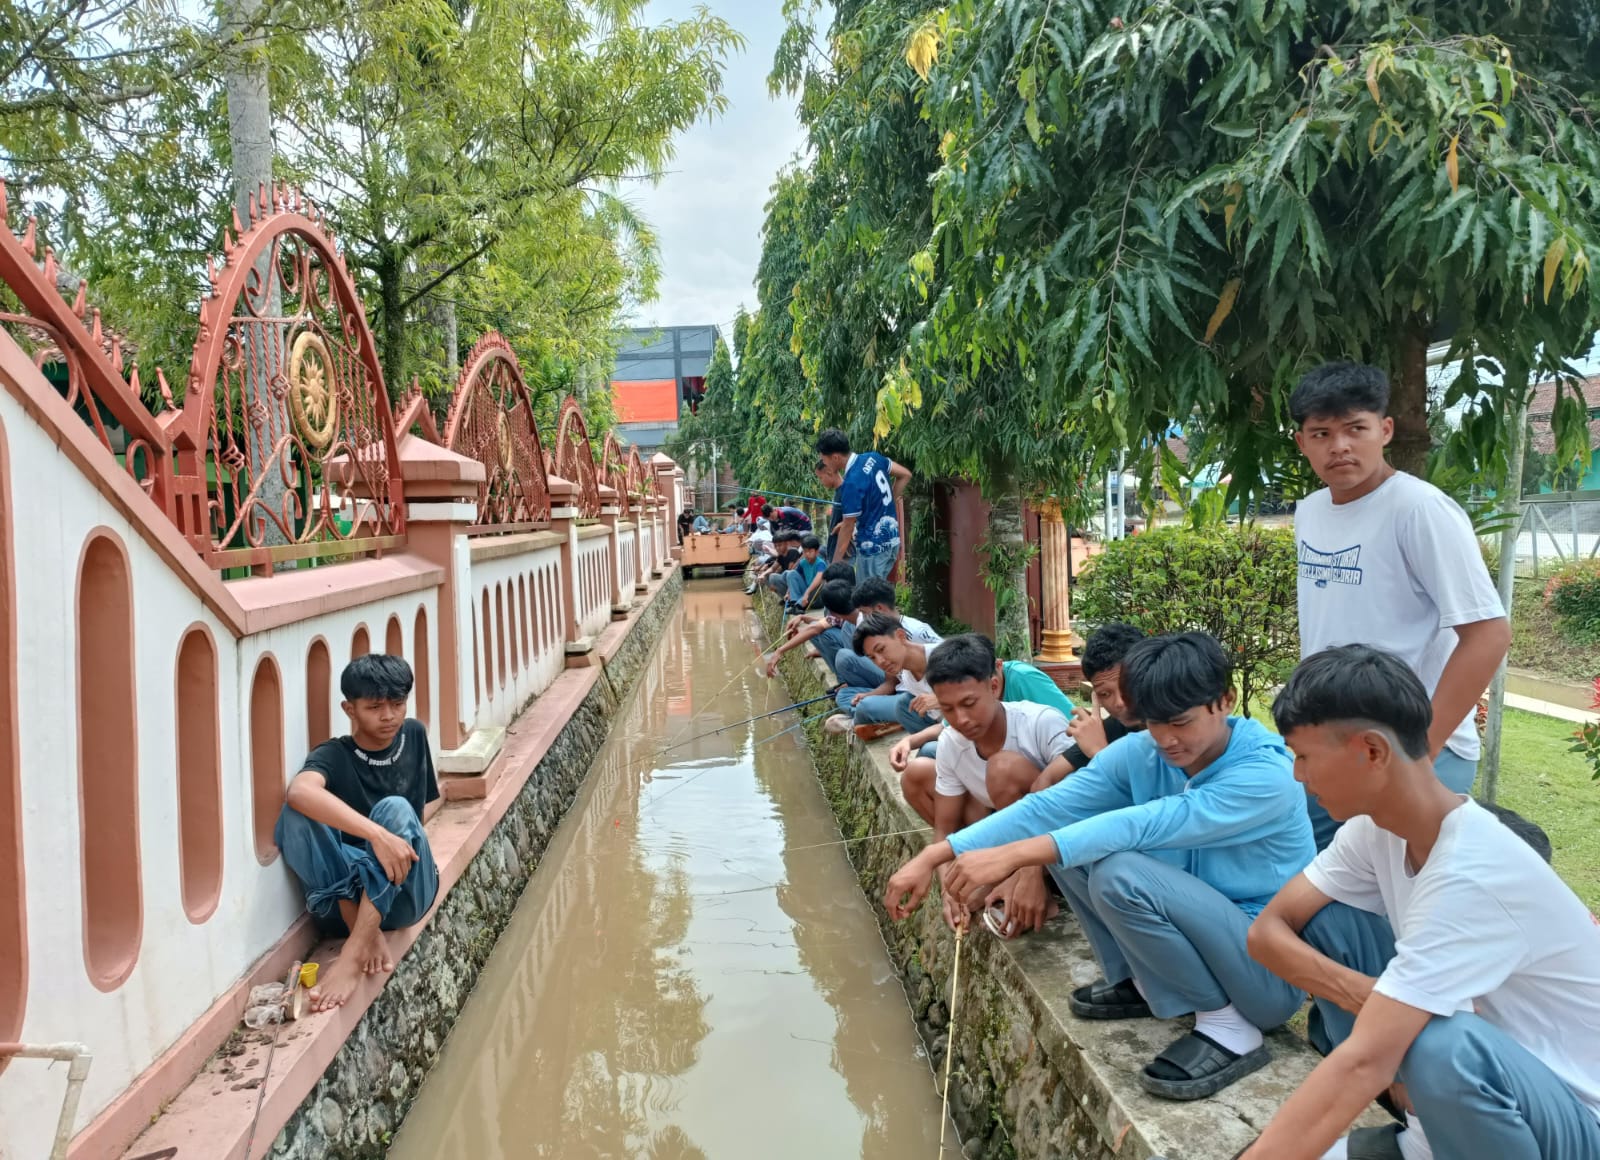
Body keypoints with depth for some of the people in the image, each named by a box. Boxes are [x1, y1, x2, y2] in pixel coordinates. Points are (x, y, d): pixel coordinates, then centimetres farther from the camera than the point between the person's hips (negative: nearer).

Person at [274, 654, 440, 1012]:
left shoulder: (413, 736, 4)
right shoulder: (333, 755, -8)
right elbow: (300, 792, -34)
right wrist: (377, 835, -44)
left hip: (405, 894, 1)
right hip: (342, 896, -1)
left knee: (396, 809, -28)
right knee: (296, 813, -26)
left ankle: (354, 952, -37)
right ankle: (367, 934, -26)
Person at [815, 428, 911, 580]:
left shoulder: (851, 483, -23)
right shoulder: (872, 458, 0)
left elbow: (847, 526, -17)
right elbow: (905, 475, 11)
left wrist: (835, 564, -9)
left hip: (873, 546, -9)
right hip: (891, 539, 9)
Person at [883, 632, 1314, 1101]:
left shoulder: (1266, 774, -26)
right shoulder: (1140, 752, -8)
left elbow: (1141, 826, -36)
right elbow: (1048, 807, -15)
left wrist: (1012, 856, -40)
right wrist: (933, 856, -23)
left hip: (1270, 967, -6)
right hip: (1191, 932, 7)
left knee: (1122, 875, -30)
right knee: (1069, 838, -6)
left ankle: (1230, 1027, -10)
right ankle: (1142, 982, 8)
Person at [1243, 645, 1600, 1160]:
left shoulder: (1473, 876, -31)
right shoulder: (1377, 827, -7)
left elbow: (1364, 1063, -37)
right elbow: (1268, 931, -6)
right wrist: (1366, 997, -24)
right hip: (1491, 1054, 7)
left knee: (1442, 1047, -38)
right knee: (1322, 922, -5)